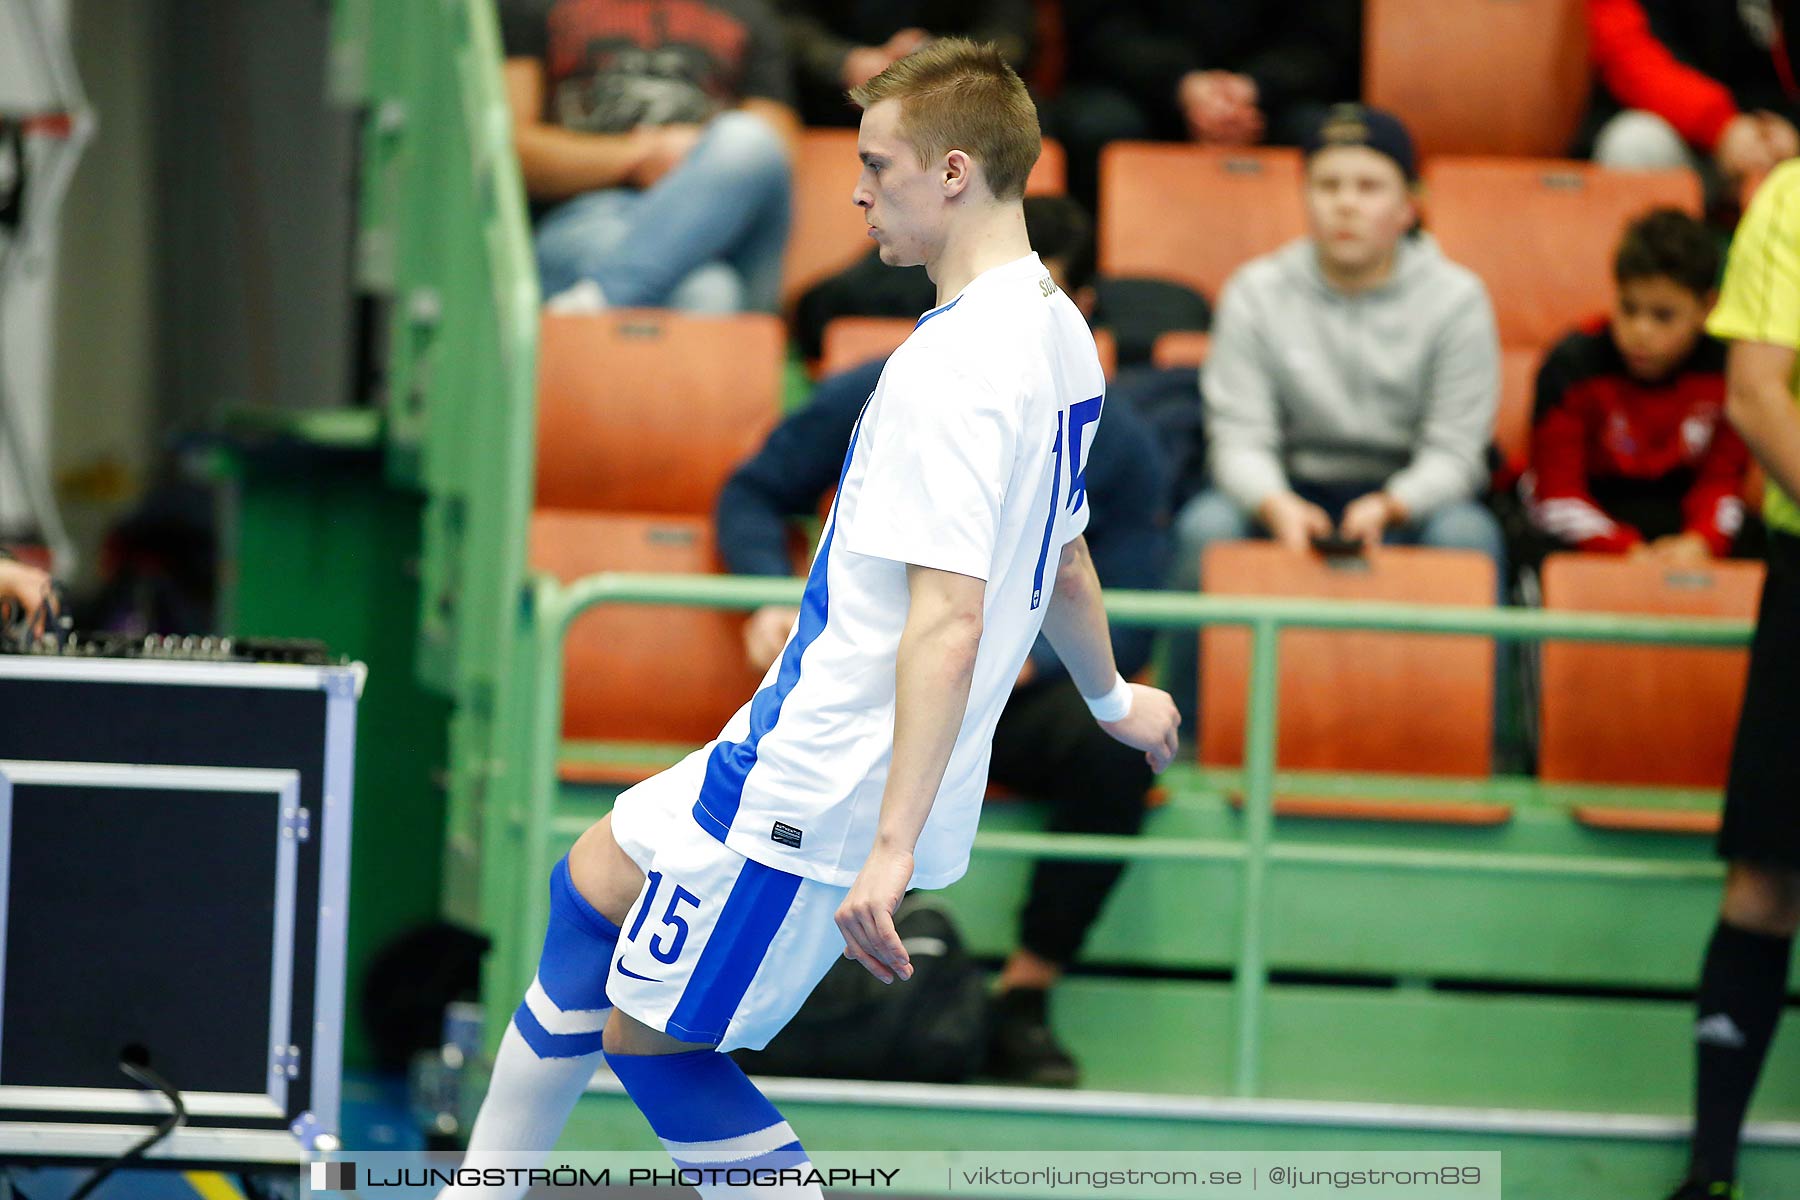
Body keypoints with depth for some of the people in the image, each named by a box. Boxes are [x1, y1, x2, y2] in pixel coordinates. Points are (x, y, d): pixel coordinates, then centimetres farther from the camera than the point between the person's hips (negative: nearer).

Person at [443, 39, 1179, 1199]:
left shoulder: (952, 366, -24)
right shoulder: (1055, 331, 7)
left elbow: (948, 623, -31)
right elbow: (1062, 561, 22)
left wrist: (894, 846, -34)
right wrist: (1114, 697, 40)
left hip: (823, 798, -10)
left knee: (649, 1036, 0)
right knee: (595, 884, 24)